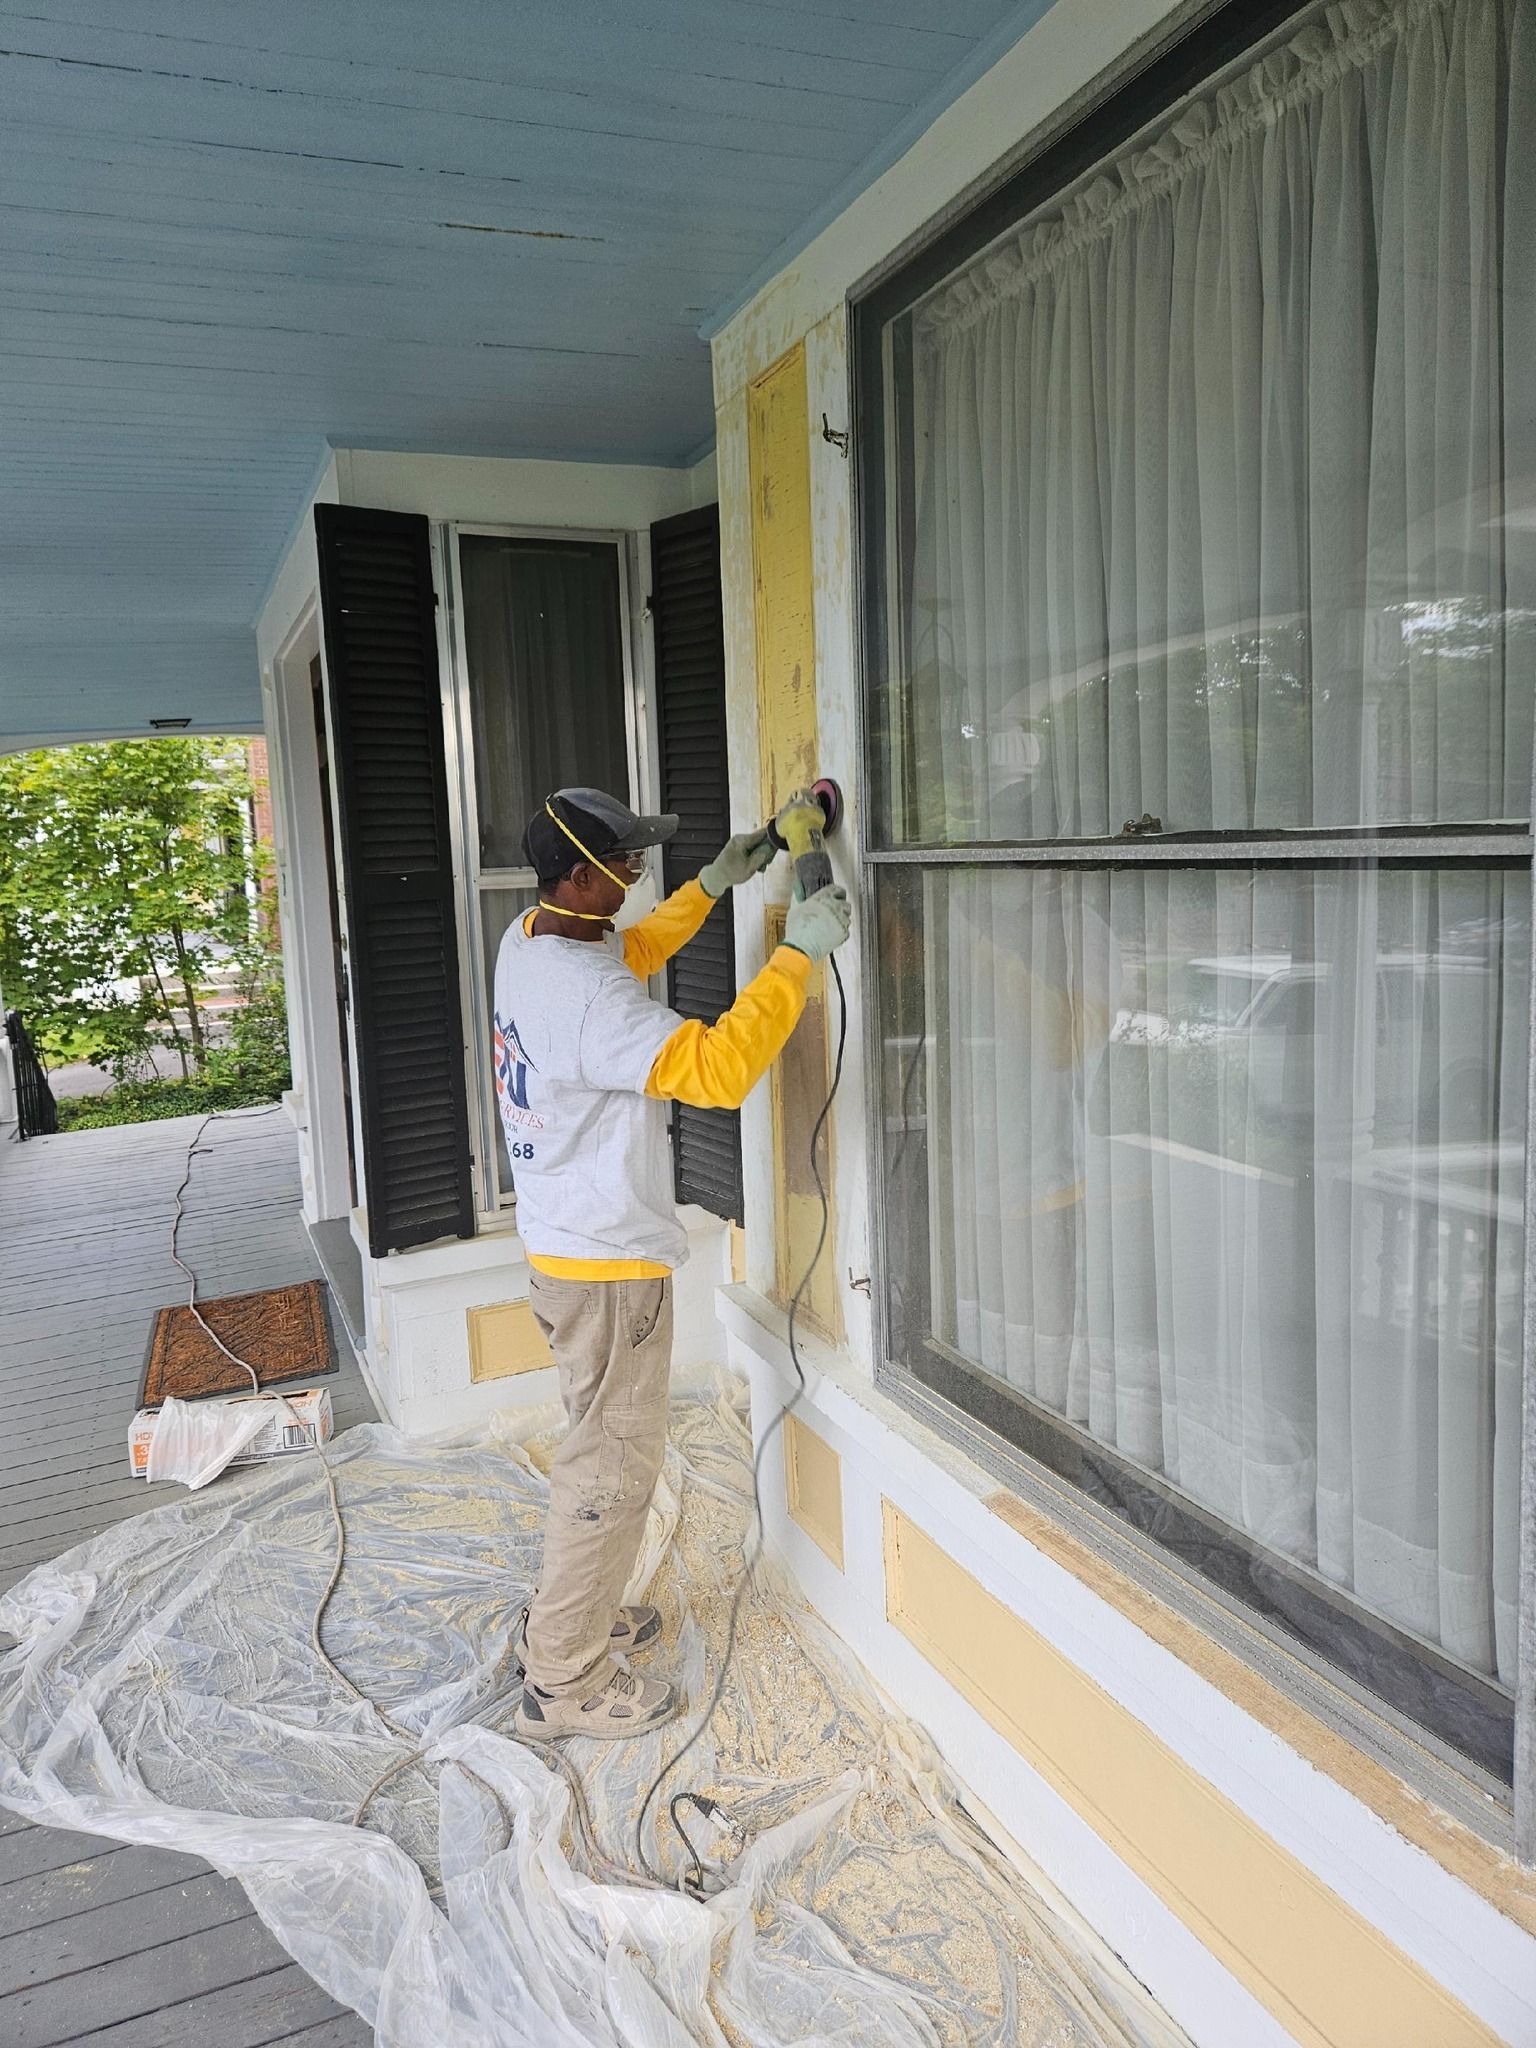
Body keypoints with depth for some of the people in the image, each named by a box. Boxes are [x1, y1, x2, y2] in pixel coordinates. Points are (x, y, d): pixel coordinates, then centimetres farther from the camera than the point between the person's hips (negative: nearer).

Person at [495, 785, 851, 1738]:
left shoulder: (529, 942, 2)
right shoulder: (588, 996, -29)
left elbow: (631, 952, 22)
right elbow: (718, 1070, -35)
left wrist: (713, 886, 16)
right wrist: (799, 955, -27)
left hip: (564, 1244, 10)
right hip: (609, 1264, -10)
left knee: (602, 1445, 24)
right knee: (614, 1464, 4)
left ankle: (577, 1614, 40)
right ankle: (566, 1679, 19)